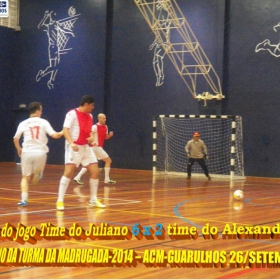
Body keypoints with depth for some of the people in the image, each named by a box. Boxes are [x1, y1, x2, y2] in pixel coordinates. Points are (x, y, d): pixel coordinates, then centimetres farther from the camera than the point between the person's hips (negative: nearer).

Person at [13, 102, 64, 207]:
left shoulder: (23, 123, 5)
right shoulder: (43, 122, 1)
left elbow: (15, 139, 6)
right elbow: (54, 135, -5)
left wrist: (19, 149, 24)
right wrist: (63, 132, 14)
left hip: (27, 152, 0)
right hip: (41, 152, 0)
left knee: (25, 177, 11)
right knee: (37, 173, 27)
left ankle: (24, 199, -3)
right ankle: (37, 174, -6)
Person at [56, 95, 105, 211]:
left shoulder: (89, 116, 12)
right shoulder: (72, 114, -11)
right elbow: (65, 130, -18)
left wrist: (91, 137, -1)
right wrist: (71, 143, -32)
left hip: (85, 147, 7)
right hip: (74, 148, -7)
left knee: (95, 171, 3)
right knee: (69, 172, -17)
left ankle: (93, 199, 17)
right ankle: (60, 201, -10)